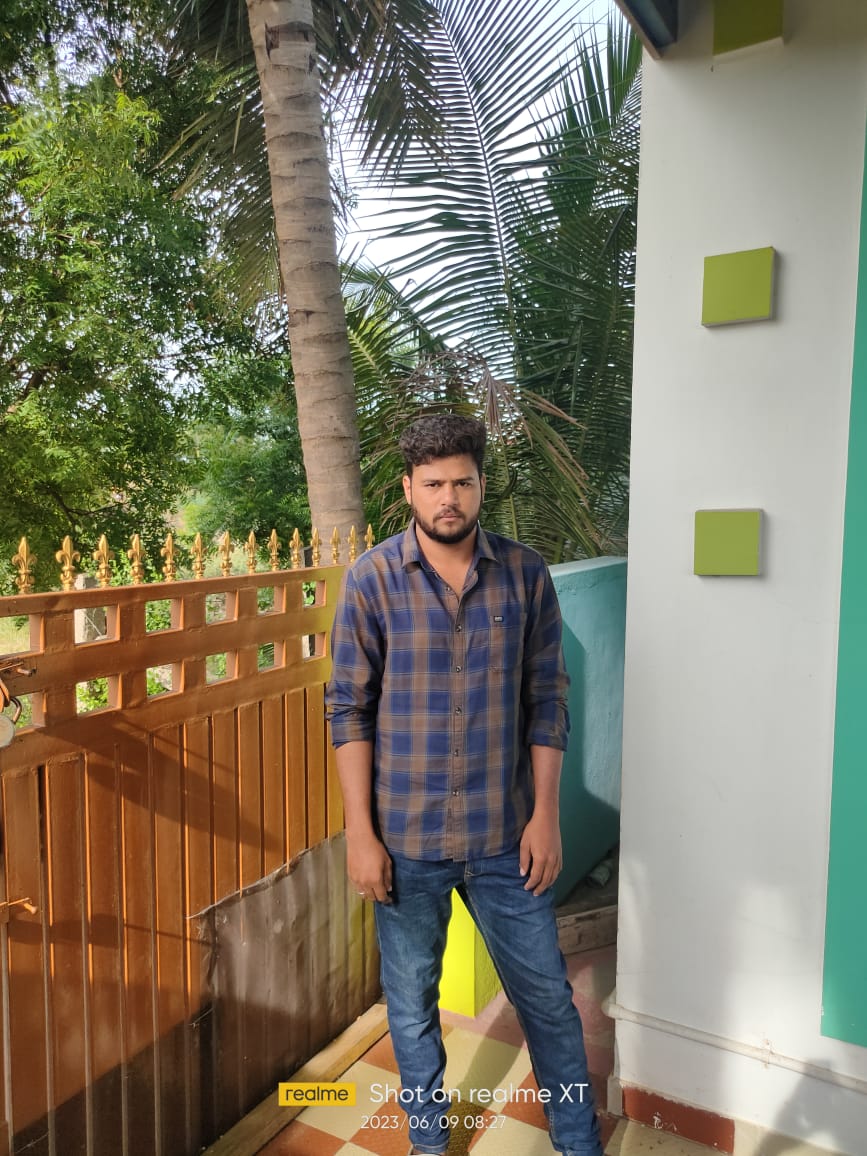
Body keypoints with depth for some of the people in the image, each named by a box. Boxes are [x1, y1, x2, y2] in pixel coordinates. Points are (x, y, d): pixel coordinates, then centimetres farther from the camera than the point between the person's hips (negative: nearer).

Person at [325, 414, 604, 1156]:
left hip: (505, 832, 1)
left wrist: (546, 815, -3)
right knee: (411, 999, 18)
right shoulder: (372, 579, -9)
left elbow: (546, 700, 0)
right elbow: (350, 710, -7)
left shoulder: (525, 574, -5)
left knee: (547, 995, 15)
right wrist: (360, 833, -8)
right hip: (406, 835, 0)